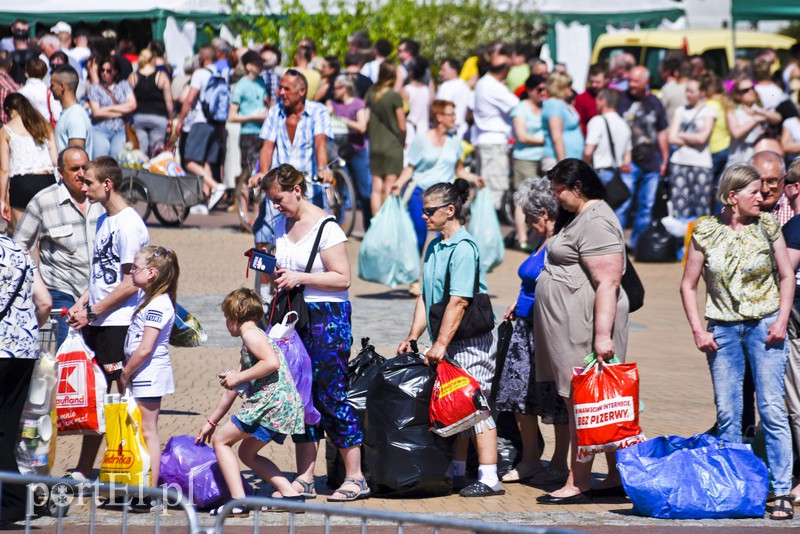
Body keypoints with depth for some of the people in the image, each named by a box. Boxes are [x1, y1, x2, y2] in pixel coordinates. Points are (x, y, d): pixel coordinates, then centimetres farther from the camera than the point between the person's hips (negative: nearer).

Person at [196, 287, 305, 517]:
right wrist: (211, 422, 36)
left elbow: (272, 362, -22)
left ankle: (238, 502, -11)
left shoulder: (250, 334, -3)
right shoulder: (251, 341, 27)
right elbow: (232, 389, 32)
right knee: (247, 453, 22)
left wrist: (239, 377, -13)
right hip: (286, 409, 10)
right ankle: (291, 494, 12)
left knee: (221, 440, 0)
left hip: (272, 402, -10)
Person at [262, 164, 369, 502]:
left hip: (327, 317, -8)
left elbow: (342, 278, -15)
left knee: (330, 395, -7)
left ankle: (355, 478, 0)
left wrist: (299, 278, -20)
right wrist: (272, 271, 5)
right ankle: (304, 480, 9)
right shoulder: (282, 226, 11)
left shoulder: (325, 227, -12)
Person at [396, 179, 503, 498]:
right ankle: (458, 473, 21)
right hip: (448, 344, 9)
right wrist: (412, 337, 12)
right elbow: (426, 297, 17)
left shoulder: (463, 249, -15)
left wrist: (441, 343, -21)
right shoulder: (434, 248, 13)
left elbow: (458, 302, -20)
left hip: (469, 342, -9)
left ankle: (489, 479, -6)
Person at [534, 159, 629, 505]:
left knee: (580, 402, -8)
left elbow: (608, 282, -22)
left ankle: (578, 484, -6)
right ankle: (616, 477, 15)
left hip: (584, 327, -11)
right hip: (570, 325, 11)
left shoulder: (596, 223, -15)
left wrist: (602, 334, -27)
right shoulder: (577, 218, 19)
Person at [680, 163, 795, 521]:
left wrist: (781, 321, -4)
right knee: (727, 414, 3)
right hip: (723, 329, 1)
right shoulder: (705, 232, 0)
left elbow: (786, 276, 7)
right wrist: (698, 330, -2)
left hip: (764, 326, -1)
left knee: (772, 408, -8)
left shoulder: (767, 227, 1)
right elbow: (688, 285, 7)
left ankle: (782, 492, -6)